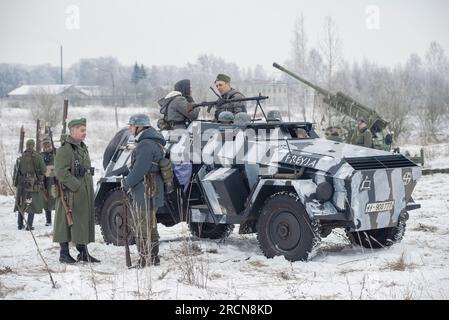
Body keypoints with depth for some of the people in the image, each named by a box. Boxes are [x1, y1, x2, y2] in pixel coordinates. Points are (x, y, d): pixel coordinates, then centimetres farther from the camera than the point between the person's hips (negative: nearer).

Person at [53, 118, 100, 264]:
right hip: (70, 194, -9)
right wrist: (77, 186, -21)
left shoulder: (83, 148, 17)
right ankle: (64, 253, 5)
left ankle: (83, 252, 20)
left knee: (84, 222, 12)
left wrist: (89, 189, 15)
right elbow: (61, 172, -21)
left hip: (85, 194, 9)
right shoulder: (65, 149, -13)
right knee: (66, 222, -2)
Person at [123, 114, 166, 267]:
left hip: (145, 193, -11)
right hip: (150, 192, 11)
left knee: (142, 227, -5)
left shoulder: (146, 145, -19)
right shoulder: (153, 142, 16)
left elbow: (140, 170, -22)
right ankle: (153, 258, 27)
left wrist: (126, 183, -9)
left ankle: (145, 260, -1)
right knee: (150, 225, 18)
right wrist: (128, 181, 14)